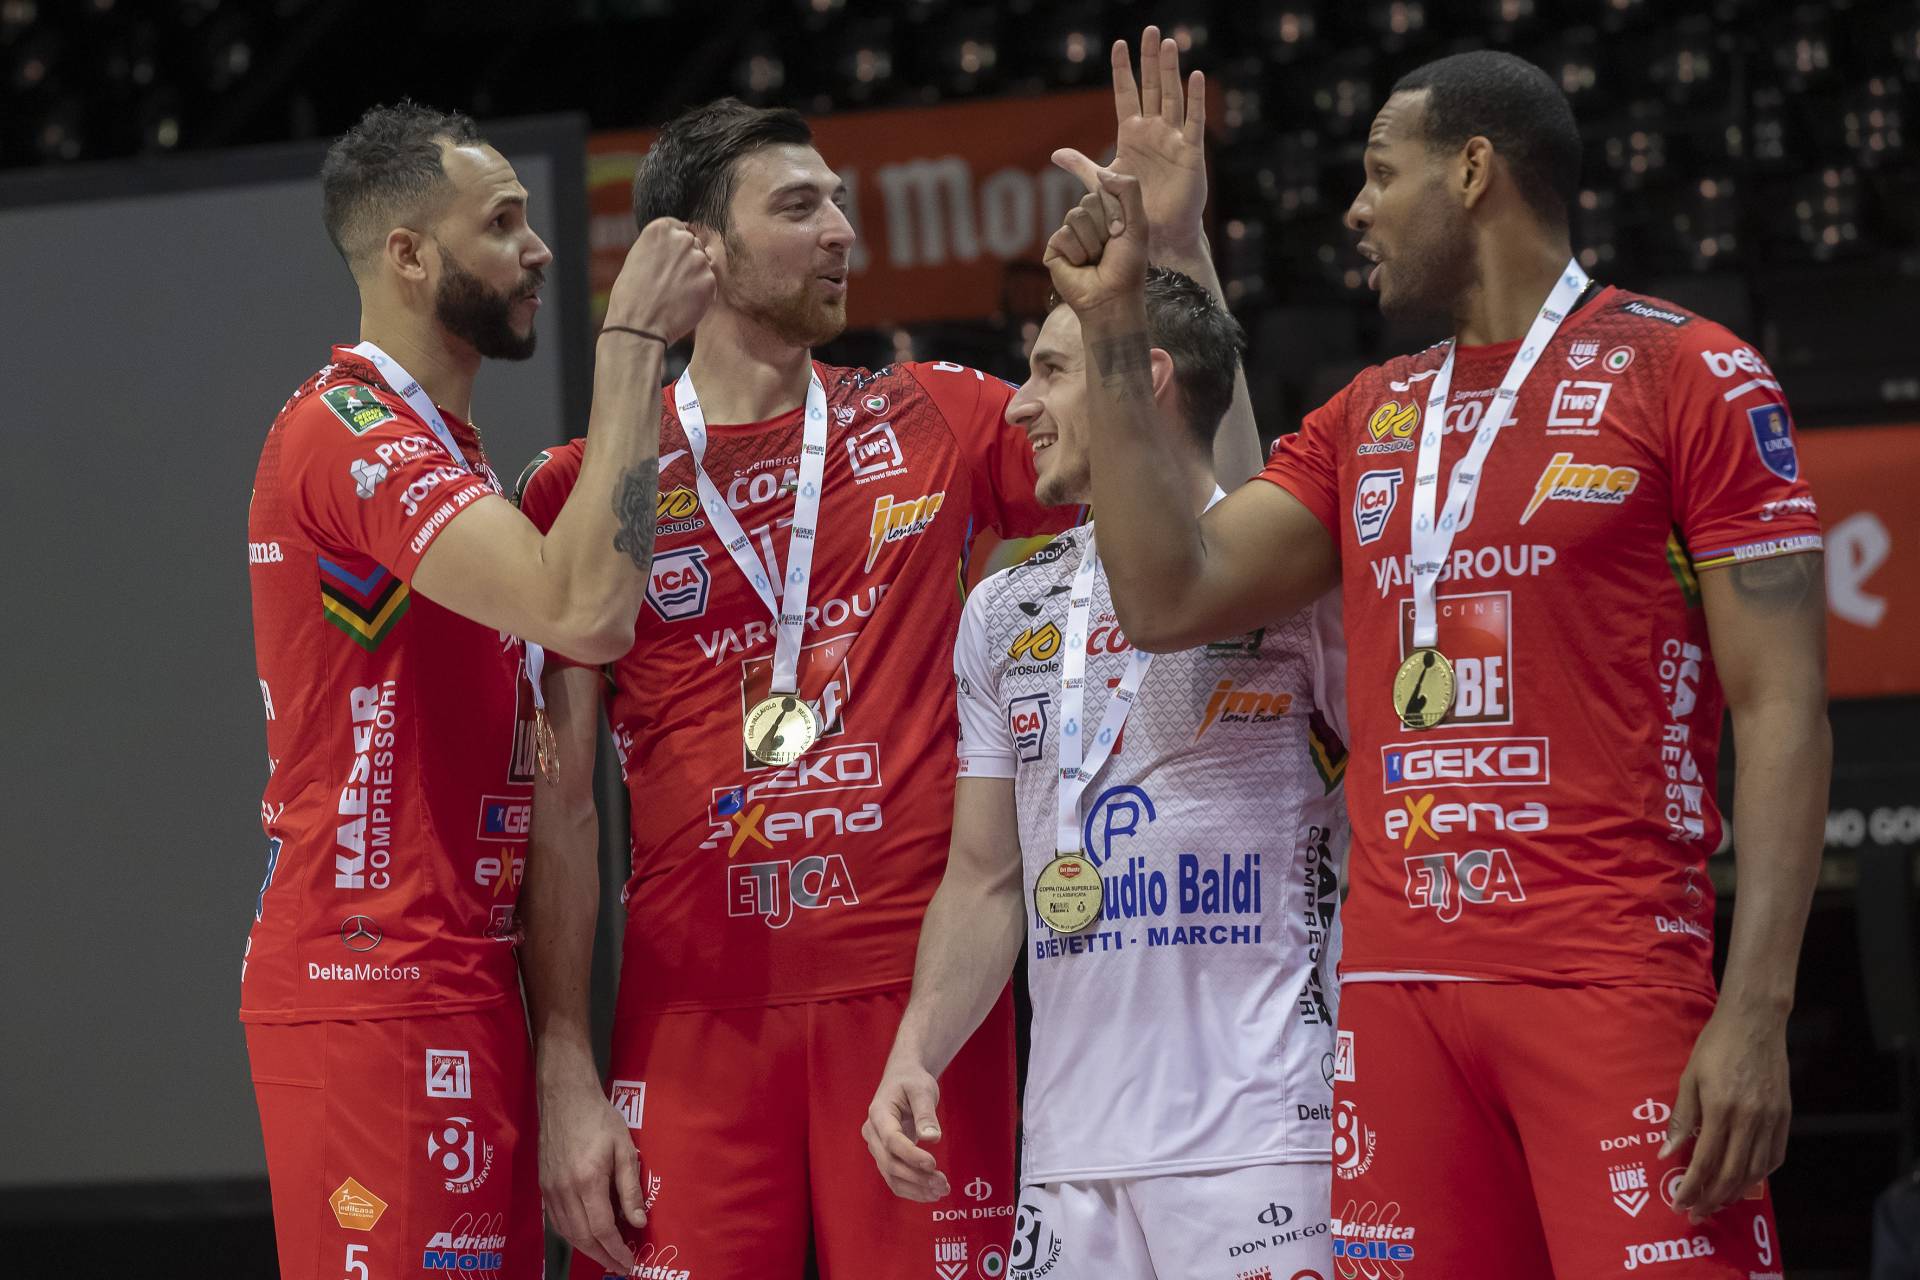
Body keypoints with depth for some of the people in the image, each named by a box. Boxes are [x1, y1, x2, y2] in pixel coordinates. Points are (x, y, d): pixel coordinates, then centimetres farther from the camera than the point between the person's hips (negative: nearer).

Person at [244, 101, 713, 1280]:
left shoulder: (435, 442, 20)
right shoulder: (353, 432, -14)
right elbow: (586, 610, -27)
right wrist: (634, 343, -20)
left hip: (455, 985, 10)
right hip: (380, 993, -10)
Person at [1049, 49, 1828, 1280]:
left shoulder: (1687, 377, -1)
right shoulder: (1366, 420, 19)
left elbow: (1783, 708, -6)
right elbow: (1168, 601, 12)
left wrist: (1756, 1011, -15)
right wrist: (1117, 332, 11)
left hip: (1614, 981, -6)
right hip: (1400, 984, 6)